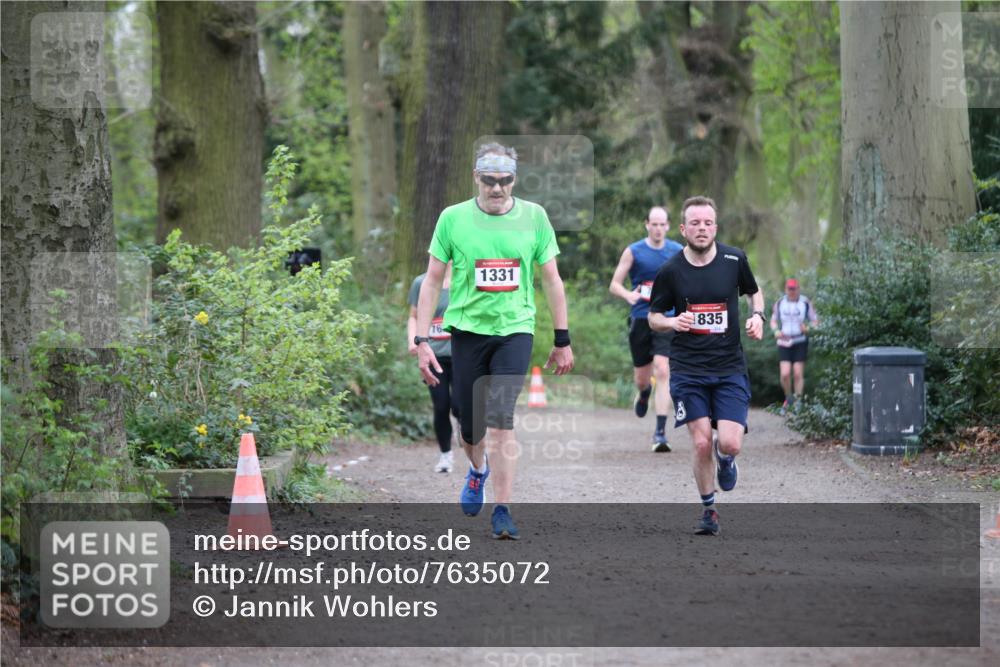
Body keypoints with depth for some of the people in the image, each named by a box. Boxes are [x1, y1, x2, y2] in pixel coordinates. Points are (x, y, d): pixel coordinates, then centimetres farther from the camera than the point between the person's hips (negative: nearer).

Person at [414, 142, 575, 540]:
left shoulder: (534, 217, 0)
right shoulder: (453, 218, -2)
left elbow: (551, 280, 8)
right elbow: (432, 280, 2)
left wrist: (562, 340, 8)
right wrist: (422, 340, -4)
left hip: (515, 329, -1)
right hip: (467, 328, 1)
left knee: (501, 421, -15)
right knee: (470, 425, 8)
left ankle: (502, 511, -9)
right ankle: (478, 470, 43)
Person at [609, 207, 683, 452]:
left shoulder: (678, 252, 5)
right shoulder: (633, 252, 1)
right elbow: (615, 284, 2)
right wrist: (628, 295, -19)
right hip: (640, 318, 1)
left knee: (663, 371, -16)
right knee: (641, 376, 10)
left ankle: (660, 431, -15)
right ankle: (644, 393, 50)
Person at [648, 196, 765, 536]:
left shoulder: (734, 259, -1)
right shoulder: (670, 271, -4)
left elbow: (754, 291, 18)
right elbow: (653, 317, 7)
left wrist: (757, 316, -2)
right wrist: (672, 322, -15)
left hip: (730, 368, 1)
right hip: (687, 369, -1)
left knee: (730, 444, -12)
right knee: (702, 444, -7)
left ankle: (724, 458, 26)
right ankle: (709, 510, 15)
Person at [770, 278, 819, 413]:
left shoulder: (805, 302, -2)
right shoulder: (780, 303, 4)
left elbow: (815, 320, 4)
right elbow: (773, 320, 16)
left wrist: (808, 328, -17)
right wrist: (776, 331, -5)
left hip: (800, 342, -1)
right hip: (784, 342, 1)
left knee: (798, 374, -5)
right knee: (785, 374, -9)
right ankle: (789, 398, 15)